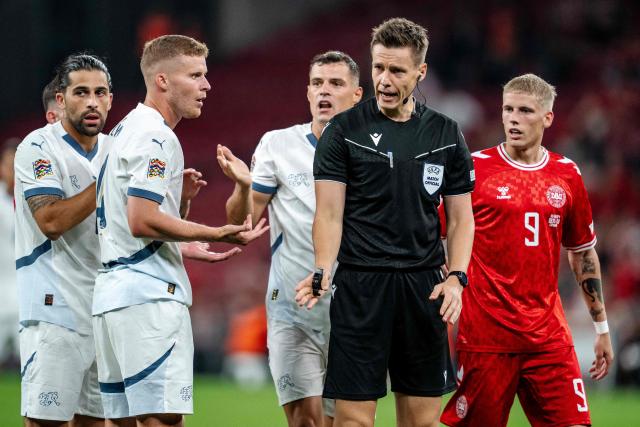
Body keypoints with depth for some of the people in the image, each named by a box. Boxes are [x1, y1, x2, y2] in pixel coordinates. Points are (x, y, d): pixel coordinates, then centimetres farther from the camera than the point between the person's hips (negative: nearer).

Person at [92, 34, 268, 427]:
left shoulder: (126, 130, 21)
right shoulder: (155, 137, -11)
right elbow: (142, 221, -20)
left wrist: (181, 198, 10)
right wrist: (215, 234, -15)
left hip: (113, 294, 10)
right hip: (150, 296, -10)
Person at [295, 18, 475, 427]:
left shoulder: (446, 134, 9)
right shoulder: (345, 130, 1)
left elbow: (461, 217, 12)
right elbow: (330, 213, -3)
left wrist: (456, 277, -4)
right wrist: (323, 271, -19)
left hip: (423, 285, 3)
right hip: (359, 284, -3)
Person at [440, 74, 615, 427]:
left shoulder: (566, 175, 9)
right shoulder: (474, 169, -2)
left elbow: (583, 254, 18)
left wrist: (601, 327, 18)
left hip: (548, 337, 3)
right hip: (484, 337, -3)